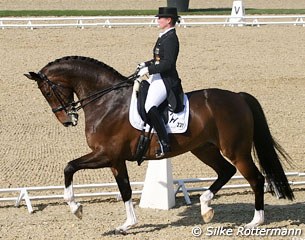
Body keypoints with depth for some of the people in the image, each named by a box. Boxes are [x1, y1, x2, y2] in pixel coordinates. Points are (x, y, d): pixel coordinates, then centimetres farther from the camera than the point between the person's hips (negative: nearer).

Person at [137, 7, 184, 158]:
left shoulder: (171, 38, -16)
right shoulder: (164, 36, 15)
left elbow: (167, 63, -23)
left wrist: (149, 69, -21)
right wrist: (146, 64, 11)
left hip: (166, 80, -11)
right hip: (158, 77, 11)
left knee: (150, 106, -27)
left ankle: (164, 143, -25)